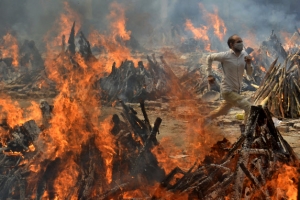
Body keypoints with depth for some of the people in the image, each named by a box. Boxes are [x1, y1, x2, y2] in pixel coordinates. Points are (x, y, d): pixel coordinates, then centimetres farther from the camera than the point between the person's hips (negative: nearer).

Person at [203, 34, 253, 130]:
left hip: (237, 91, 7)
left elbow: (250, 73, 1)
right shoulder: (225, 56, -17)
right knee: (249, 108, -16)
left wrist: (249, 63, -18)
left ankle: (207, 119, 45)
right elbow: (209, 57, 0)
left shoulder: (244, 54, -1)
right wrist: (209, 73, 1)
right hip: (228, 90, -7)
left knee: (222, 111, 25)